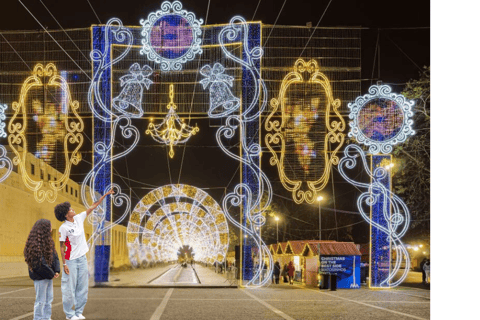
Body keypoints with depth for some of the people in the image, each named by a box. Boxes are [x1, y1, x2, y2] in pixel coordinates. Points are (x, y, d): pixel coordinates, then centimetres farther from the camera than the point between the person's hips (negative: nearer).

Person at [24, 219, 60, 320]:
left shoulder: (48, 241, 11)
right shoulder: (35, 243, -18)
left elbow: (54, 256, 11)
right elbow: (40, 263, -21)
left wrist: (57, 271, -3)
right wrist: (51, 274, -13)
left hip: (49, 276, 9)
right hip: (40, 276, -9)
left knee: (49, 299, 14)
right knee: (41, 301, -2)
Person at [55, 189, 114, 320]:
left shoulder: (79, 218, 3)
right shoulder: (63, 228, -14)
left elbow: (93, 207, 10)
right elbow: (62, 247, -11)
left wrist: (105, 195, 8)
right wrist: (64, 264, -14)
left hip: (82, 259, 6)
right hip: (71, 260, -6)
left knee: (82, 287, 9)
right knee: (70, 288, -1)